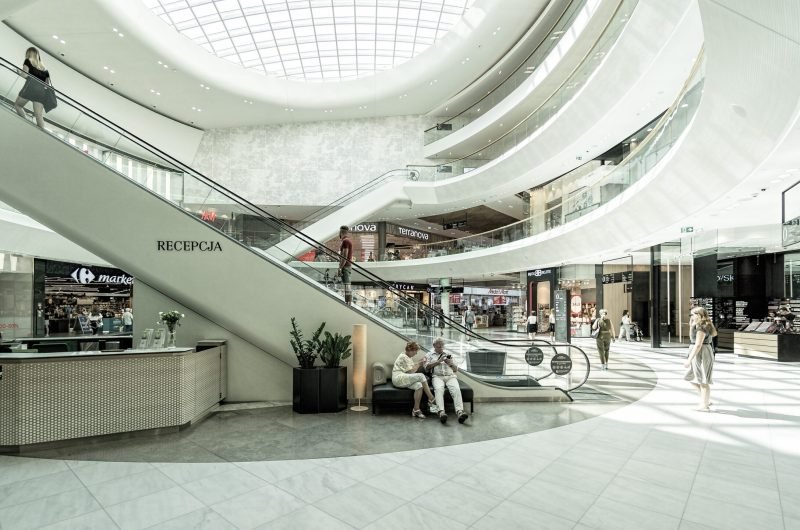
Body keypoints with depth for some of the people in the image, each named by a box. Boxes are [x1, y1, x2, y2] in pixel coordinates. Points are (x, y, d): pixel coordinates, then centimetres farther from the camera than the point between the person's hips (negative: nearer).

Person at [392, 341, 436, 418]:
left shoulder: (409, 357, 22)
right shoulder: (403, 357, -10)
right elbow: (411, 371, -13)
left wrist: (419, 363, 3)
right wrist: (419, 364, -3)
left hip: (405, 379, 9)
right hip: (398, 378, -9)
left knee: (419, 385, -24)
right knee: (421, 376, -27)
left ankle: (416, 410, -21)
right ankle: (431, 400, -20)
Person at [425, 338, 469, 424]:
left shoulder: (449, 355, 29)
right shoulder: (429, 355, 22)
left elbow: (456, 369, 25)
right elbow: (427, 367, 4)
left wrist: (451, 363, 3)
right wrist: (438, 361, -2)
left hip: (451, 376, 2)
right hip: (437, 376, -2)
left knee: (456, 389, -31)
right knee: (438, 389, -36)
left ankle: (460, 411, -47)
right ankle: (441, 412, -50)